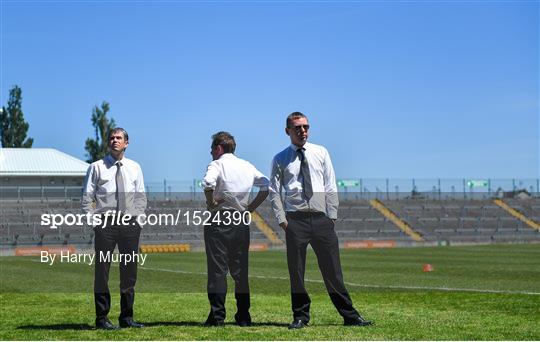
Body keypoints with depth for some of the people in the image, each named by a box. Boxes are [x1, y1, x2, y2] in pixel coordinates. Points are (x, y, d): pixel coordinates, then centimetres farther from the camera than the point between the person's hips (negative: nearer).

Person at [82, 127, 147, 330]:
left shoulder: (134, 168, 12)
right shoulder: (97, 168, 3)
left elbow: (141, 197, 15)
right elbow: (87, 198, 3)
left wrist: (136, 217, 3)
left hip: (130, 224, 3)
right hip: (105, 222, -3)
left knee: (129, 271, 6)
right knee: (102, 270, -3)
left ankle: (127, 316, 16)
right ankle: (102, 317, 3)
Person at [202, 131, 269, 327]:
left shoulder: (217, 165, -5)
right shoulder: (248, 166, 13)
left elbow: (208, 182, -25)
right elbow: (266, 186, 12)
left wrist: (210, 204, -12)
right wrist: (251, 207, 12)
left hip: (219, 219, -5)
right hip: (241, 221, 5)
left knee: (217, 269, -2)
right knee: (240, 270, 11)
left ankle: (217, 317, -5)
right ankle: (243, 317, 11)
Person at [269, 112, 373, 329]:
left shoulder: (321, 153, 10)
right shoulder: (280, 160, 6)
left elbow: (331, 186, 9)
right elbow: (274, 192, 6)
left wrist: (332, 215, 1)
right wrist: (282, 219, -4)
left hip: (321, 219, 1)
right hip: (295, 220, -1)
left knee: (332, 269, 2)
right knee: (296, 271, 2)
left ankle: (350, 316, 7)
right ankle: (300, 317, 13)